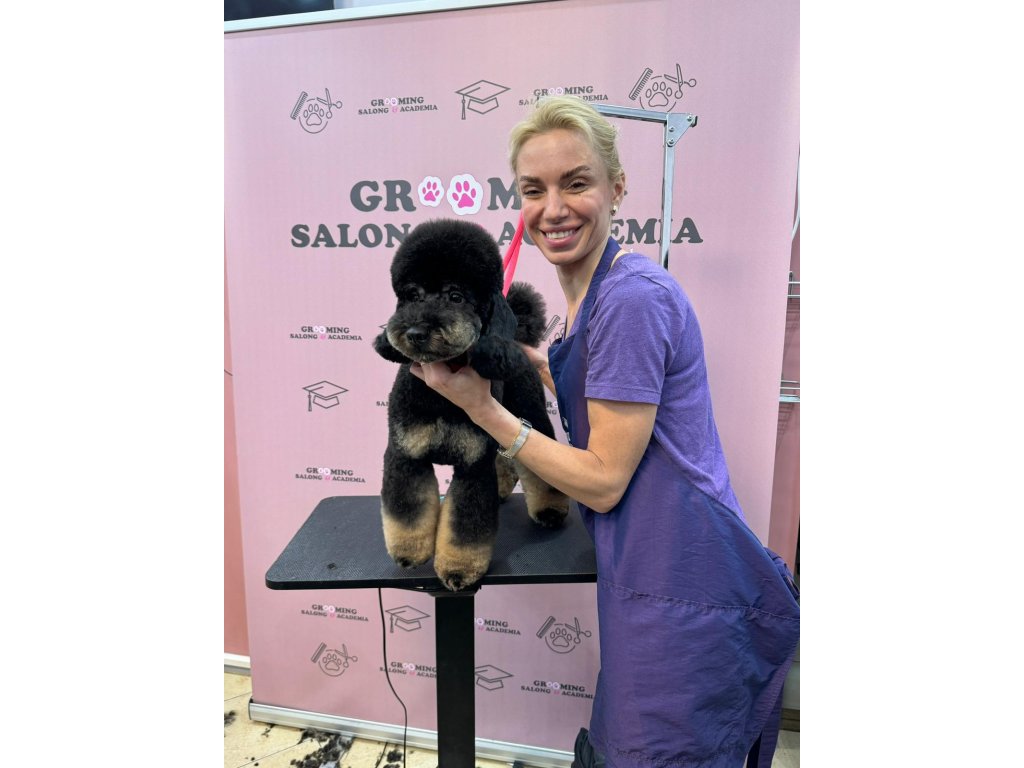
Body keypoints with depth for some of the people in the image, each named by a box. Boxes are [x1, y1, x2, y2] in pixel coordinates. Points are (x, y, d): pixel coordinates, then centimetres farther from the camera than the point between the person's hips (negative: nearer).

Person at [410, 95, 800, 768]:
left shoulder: (632, 297, -21)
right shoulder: (592, 293, 9)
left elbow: (603, 481, -17)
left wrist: (482, 407, -14)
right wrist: (521, 354, 14)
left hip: (685, 601, -9)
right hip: (654, 584, 9)